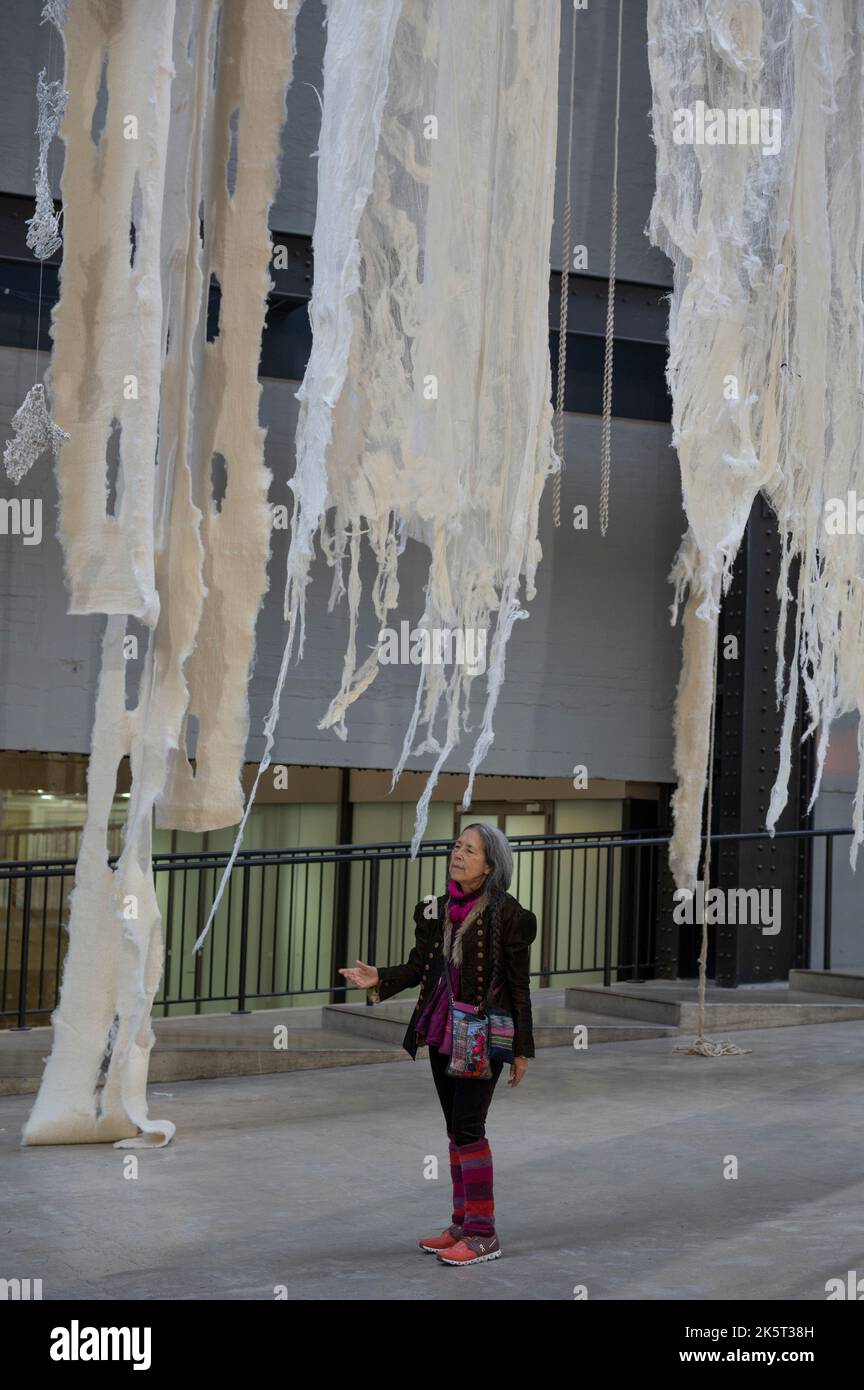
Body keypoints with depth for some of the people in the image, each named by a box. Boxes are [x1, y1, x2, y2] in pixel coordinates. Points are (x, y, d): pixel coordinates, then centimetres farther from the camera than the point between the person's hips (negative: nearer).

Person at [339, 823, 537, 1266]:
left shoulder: (506, 914, -11)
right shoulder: (439, 909, 7)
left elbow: (519, 984, -8)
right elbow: (419, 967, 10)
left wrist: (521, 1049, -7)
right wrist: (378, 978, -8)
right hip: (443, 1030, 7)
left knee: (468, 1128, -9)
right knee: (456, 1129, 13)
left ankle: (483, 1234, -2)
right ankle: (462, 1224, 22)